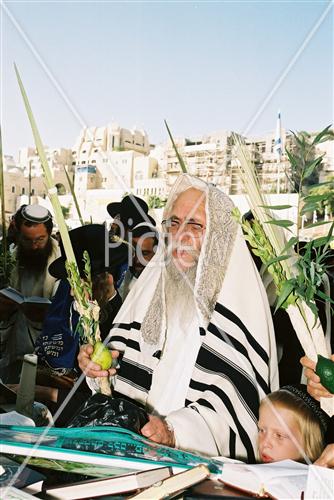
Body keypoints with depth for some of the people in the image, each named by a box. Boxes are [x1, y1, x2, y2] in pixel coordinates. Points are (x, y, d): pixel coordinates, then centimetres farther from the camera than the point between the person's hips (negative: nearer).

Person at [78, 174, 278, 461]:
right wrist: (102, 365, -5)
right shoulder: (153, 282, 6)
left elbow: (234, 399, -16)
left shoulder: (238, 300, -13)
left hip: (197, 455, -4)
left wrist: (175, 431, -26)